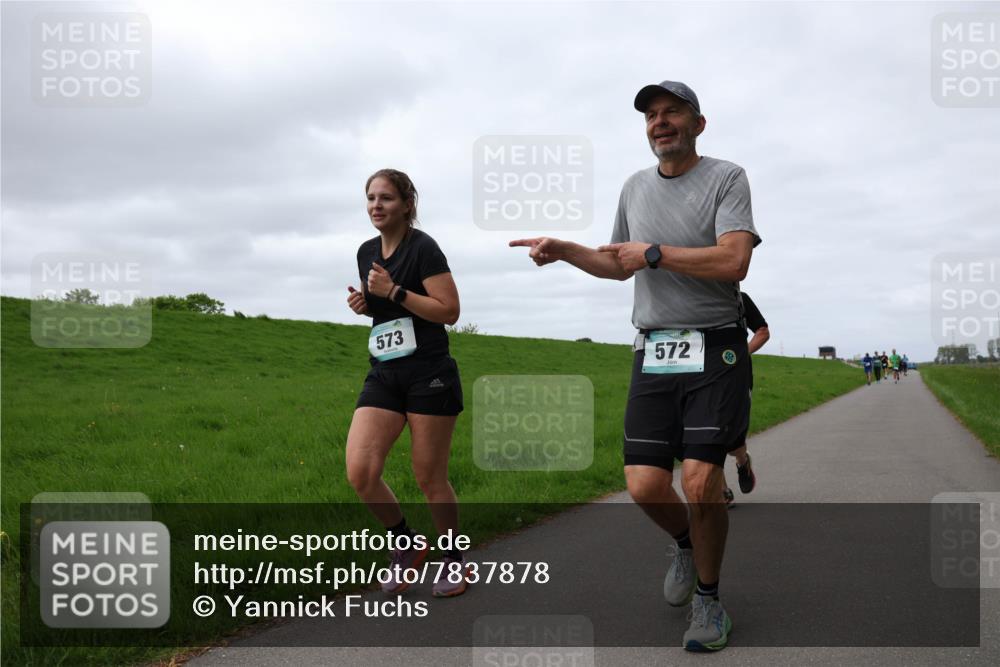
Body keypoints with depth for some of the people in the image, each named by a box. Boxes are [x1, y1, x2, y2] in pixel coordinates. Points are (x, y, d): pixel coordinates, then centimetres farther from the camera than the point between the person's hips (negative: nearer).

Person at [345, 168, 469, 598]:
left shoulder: (423, 248, -8)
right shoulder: (367, 252, 13)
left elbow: (449, 310, -14)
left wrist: (393, 291, -18)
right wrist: (364, 303, 6)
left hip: (429, 376, -6)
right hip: (383, 375, 6)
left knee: (430, 480, 1)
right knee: (360, 473, -10)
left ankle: (453, 561, 24)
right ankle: (407, 545, 14)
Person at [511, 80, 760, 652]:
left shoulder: (727, 178, -1)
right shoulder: (635, 187, 16)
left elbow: (733, 261, -16)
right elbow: (619, 265, 28)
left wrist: (653, 253, -11)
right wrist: (565, 250, 13)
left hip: (714, 351, -4)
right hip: (654, 353, 4)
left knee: (700, 480, -13)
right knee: (645, 485, -5)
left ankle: (708, 598, 10)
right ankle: (685, 543, 29)